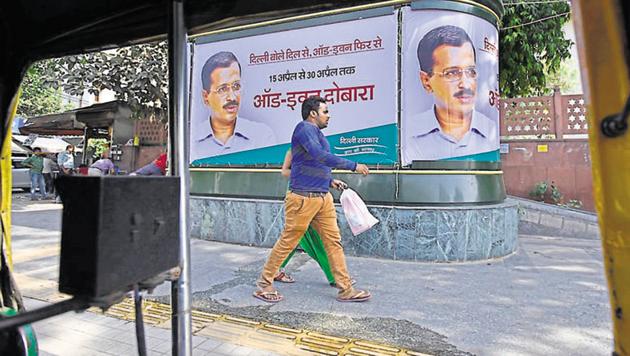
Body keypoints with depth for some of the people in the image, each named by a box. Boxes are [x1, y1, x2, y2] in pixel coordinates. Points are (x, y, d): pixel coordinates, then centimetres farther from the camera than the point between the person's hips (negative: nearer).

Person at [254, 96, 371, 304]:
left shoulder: (316, 133, 20)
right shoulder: (305, 128, -10)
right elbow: (320, 157, -23)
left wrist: (330, 181, 18)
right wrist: (354, 166, -18)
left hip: (323, 198, 9)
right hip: (303, 198, -9)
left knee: (334, 241, 7)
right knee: (288, 241, 1)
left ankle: (346, 290, 14)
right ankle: (264, 284, 17)